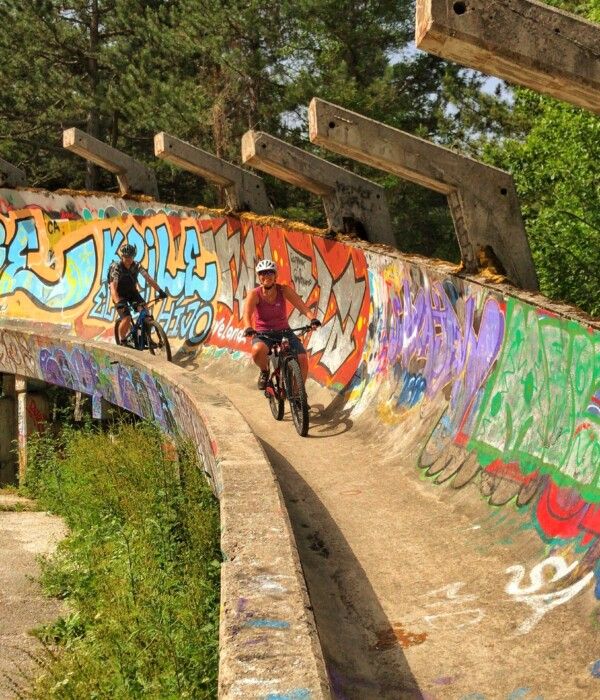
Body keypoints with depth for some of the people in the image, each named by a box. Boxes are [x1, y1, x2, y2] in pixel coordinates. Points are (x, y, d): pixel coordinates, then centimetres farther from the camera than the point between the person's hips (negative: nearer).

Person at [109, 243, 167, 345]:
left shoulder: (137, 266, -14)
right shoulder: (116, 268, -26)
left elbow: (148, 278, -21)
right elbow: (113, 287, -37)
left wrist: (159, 291, -35)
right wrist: (118, 302, -53)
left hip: (132, 292, 4)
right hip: (120, 295, -4)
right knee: (127, 319, -22)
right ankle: (122, 341, 2)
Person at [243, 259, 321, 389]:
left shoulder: (283, 290, -9)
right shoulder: (254, 294, -12)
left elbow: (301, 305, -18)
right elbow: (247, 313, -27)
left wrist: (313, 318, -38)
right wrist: (248, 328, -49)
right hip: (262, 333, -2)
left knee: (302, 359, -20)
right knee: (258, 350, -37)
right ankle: (264, 372, -3)